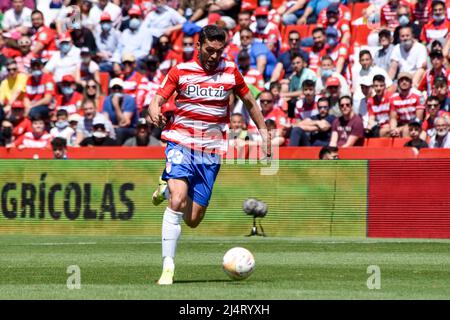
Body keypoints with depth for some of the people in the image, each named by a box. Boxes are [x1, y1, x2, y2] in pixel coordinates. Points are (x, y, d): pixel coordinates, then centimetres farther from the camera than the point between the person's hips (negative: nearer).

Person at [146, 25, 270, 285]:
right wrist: (154, 110, -24)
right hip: (181, 143, -2)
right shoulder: (180, 71, 1)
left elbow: (249, 101, 18)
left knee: (193, 220, 1)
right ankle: (168, 267, -22)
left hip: (211, 151, 2)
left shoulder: (230, 71, 5)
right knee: (178, 200, -26)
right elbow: (159, 98, -1)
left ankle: (169, 188, 34)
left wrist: (264, 131, 14)